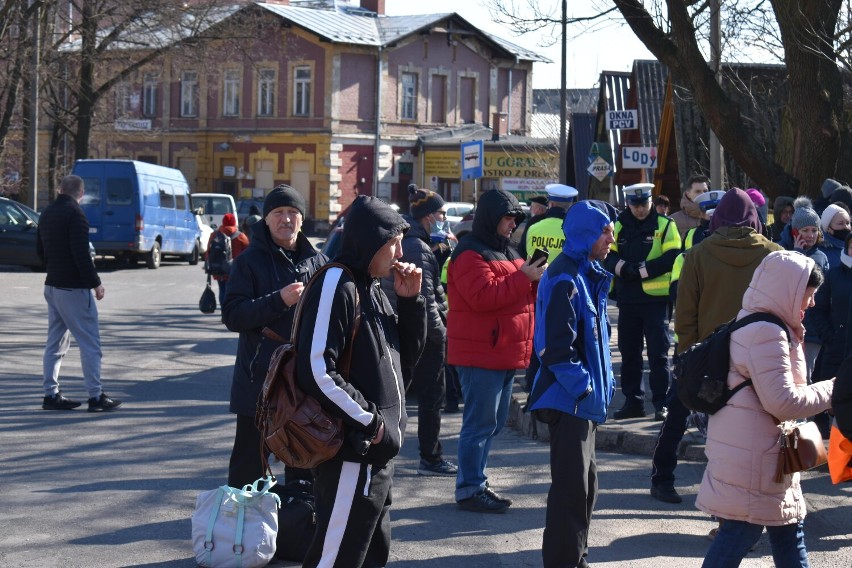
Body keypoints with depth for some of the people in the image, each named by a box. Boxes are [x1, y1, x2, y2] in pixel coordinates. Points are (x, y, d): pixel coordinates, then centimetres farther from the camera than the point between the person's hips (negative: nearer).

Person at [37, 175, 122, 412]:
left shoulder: (47, 213, 12)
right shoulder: (75, 213, -15)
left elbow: (40, 250, 20)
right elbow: (81, 252, -21)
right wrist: (96, 283, -15)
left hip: (52, 285, 9)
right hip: (74, 288, -9)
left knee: (55, 342, 13)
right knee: (90, 343, -4)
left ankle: (51, 394, 13)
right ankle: (96, 397, -4)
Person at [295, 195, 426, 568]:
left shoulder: (372, 288, 14)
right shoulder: (336, 284, -15)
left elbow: (405, 357, 18)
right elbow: (316, 371, -24)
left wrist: (410, 300, 4)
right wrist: (369, 420, -16)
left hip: (377, 454, 10)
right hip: (350, 456, -10)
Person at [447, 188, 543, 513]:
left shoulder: (505, 252, 19)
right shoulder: (470, 254, -12)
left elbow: (520, 294, 25)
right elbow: (483, 295, -24)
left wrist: (536, 279, 4)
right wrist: (523, 278, -20)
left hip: (505, 354, 10)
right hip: (480, 354, -10)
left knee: (493, 423, 14)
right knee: (480, 423, -7)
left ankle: (476, 482, 22)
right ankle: (469, 490, -3)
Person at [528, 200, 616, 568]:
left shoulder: (588, 275, 13)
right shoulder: (564, 281, -17)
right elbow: (558, 347, -22)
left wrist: (603, 384, 15)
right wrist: (584, 388, -20)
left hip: (584, 399, 10)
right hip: (569, 399, -10)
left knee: (584, 482, 17)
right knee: (571, 485, -6)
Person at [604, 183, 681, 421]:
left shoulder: (664, 225, -2)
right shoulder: (618, 226, 8)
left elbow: (672, 258, -11)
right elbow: (608, 257, 0)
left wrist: (642, 269, -17)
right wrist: (624, 268, -19)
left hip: (656, 299, -4)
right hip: (627, 300, 4)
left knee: (658, 353, -3)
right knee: (629, 353, 9)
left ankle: (661, 403, 3)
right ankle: (632, 401, 18)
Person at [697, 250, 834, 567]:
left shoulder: (753, 326, 14)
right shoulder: (767, 334, -20)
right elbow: (782, 402, -21)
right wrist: (831, 390, -10)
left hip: (758, 453, 11)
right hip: (752, 457, -11)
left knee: (788, 526, 16)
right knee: (741, 532, -5)